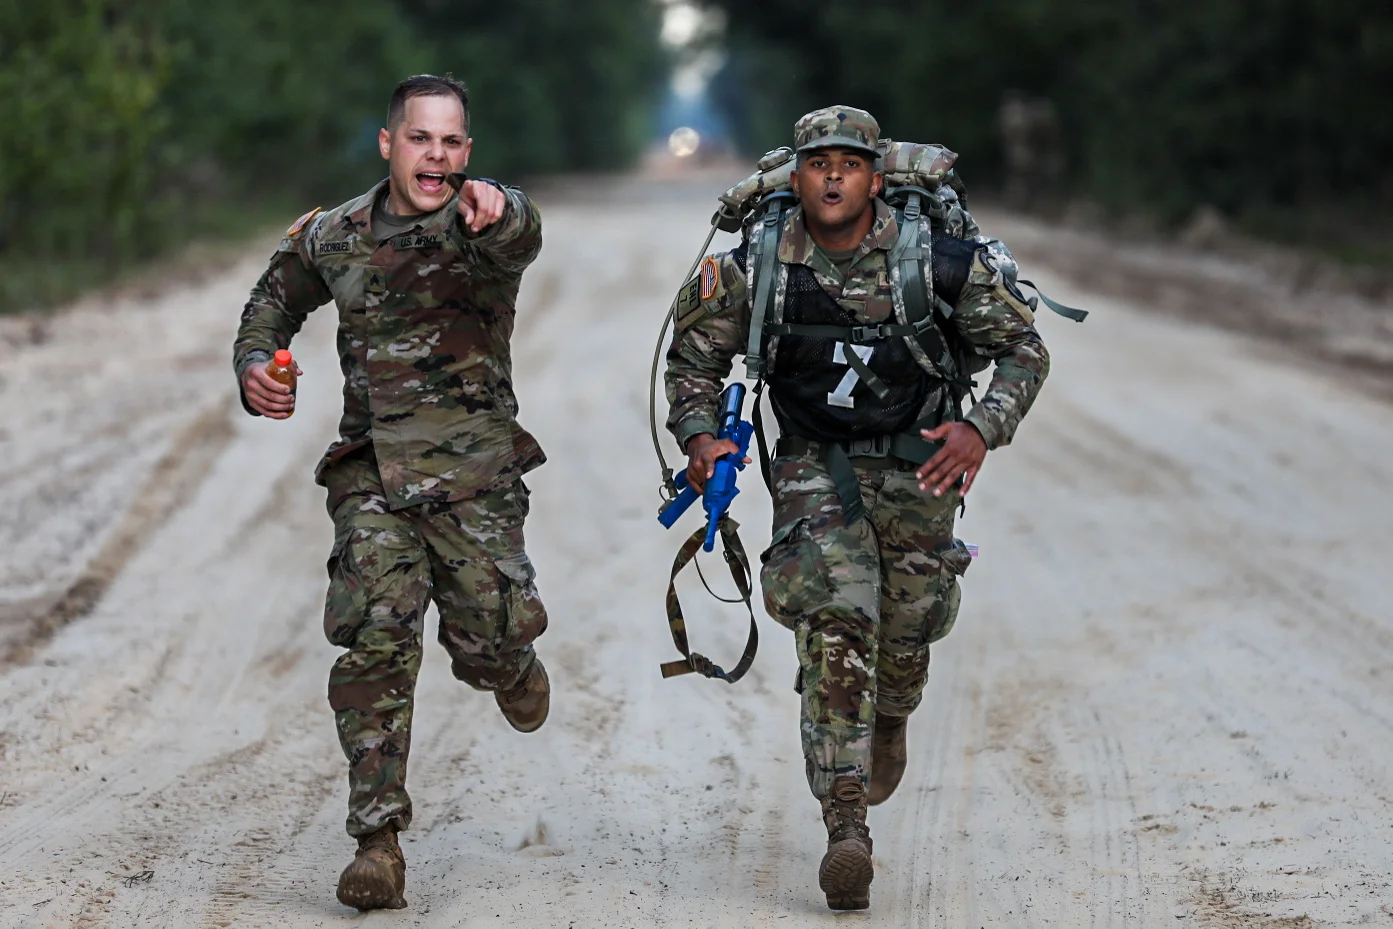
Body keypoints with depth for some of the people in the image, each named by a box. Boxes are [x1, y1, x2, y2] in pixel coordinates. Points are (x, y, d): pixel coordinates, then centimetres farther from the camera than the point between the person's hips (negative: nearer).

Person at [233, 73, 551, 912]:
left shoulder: (485, 223, -5)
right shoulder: (333, 236, 8)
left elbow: (520, 238, -31)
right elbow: (276, 299, 27)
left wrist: (497, 210, -56)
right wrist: (254, 363, 5)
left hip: (473, 467, -2)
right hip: (372, 472, 2)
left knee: (485, 644, -8)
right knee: (376, 644, -14)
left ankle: (512, 661, 34)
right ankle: (379, 843, -12)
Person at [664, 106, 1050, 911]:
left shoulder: (945, 262, -15)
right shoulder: (753, 270, -10)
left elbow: (1025, 350, -4)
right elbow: (694, 358, 6)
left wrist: (983, 429, -19)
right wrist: (699, 436, -11)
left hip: (917, 467, 1)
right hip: (815, 469, 0)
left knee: (907, 633, 10)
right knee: (834, 625, -19)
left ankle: (890, 718, 50)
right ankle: (846, 830, -21)